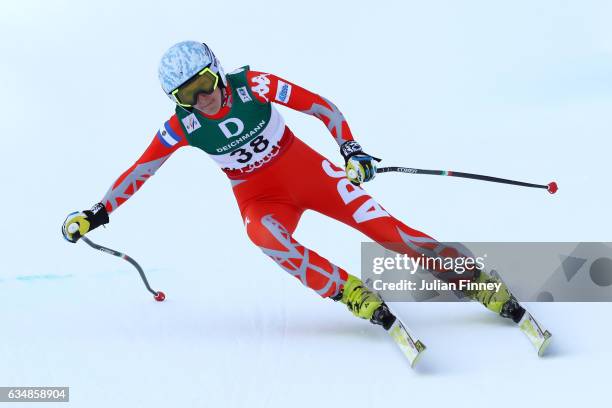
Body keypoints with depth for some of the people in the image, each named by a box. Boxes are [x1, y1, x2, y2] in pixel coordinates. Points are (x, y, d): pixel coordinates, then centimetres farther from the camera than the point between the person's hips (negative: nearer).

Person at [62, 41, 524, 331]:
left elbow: (319, 105, -15)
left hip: (306, 170, -1)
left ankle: (480, 284, -11)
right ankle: (356, 297, -36)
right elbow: (140, 170, -5)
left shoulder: (252, 84, -19)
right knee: (265, 236, -35)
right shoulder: (182, 127, -14)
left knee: (380, 223, -15)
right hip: (259, 197, 1)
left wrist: (350, 148, -25)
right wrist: (98, 213, -6)